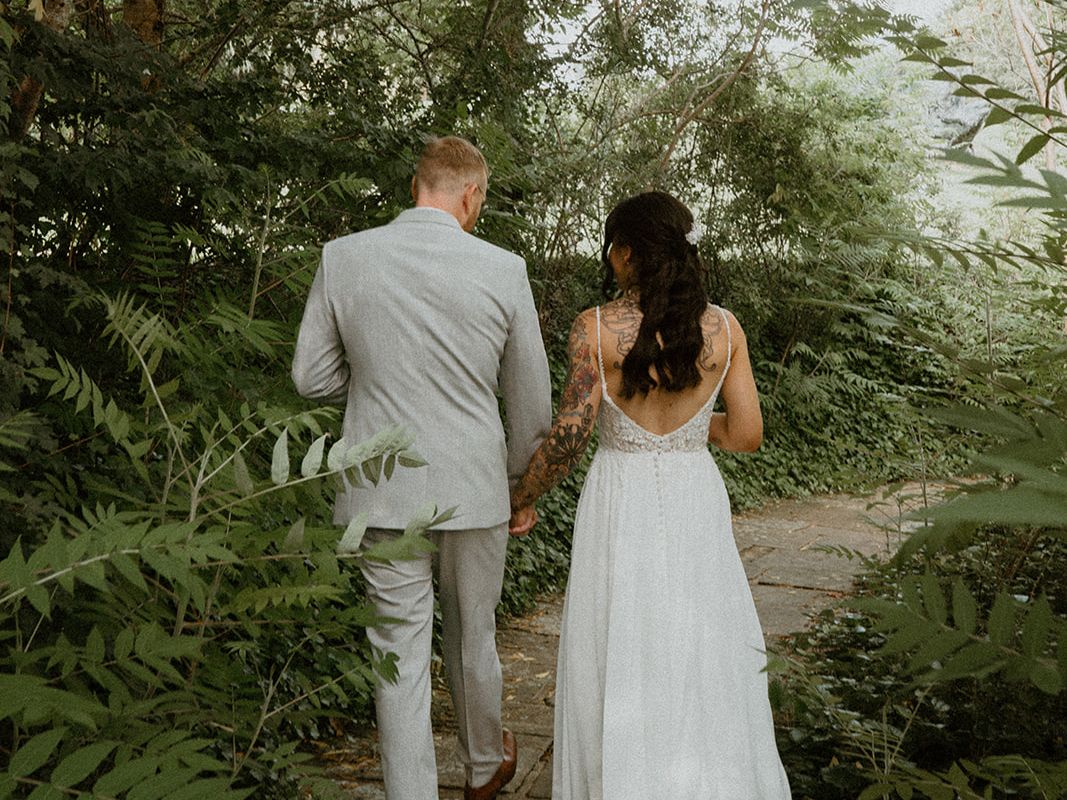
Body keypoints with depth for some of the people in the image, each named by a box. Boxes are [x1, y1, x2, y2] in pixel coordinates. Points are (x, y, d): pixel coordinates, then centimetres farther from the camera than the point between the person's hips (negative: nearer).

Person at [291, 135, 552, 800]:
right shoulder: (503, 269, -8)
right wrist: (518, 480, 16)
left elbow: (312, 376, 0)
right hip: (473, 489, 1)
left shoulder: (343, 257, -6)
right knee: (473, 640, 21)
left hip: (383, 495, 0)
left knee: (401, 656, 9)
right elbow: (532, 400, 1)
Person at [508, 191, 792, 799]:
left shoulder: (597, 328, -13)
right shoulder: (724, 328, -5)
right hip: (696, 504, 3)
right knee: (702, 657, 17)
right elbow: (747, 434, -1)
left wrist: (522, 497, 3)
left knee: (618, 667, 12)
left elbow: (569, 436, -13)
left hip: (621, 505, -2)